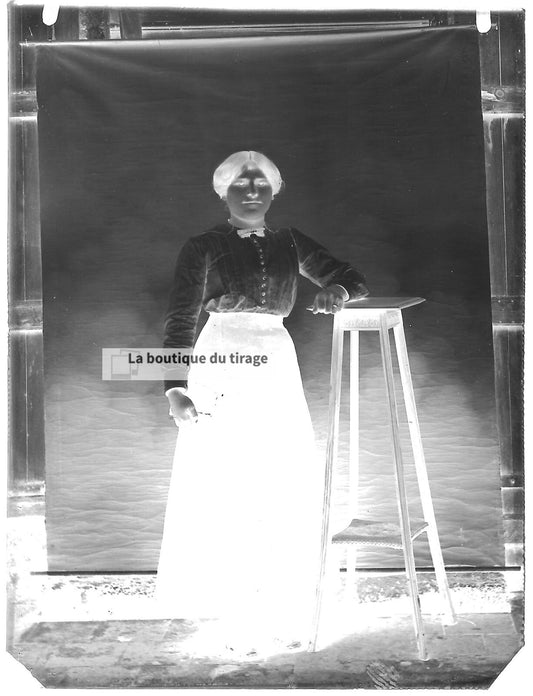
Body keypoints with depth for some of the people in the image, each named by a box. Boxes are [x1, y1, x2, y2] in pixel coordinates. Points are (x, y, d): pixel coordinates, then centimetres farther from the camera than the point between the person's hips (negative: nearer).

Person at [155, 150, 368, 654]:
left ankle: (282, 611, 14)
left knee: (291, 488, -1)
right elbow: (180, 320, -4)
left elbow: (355, 280, 15)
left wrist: (337, 290, -10)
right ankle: (197, 599, 21)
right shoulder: (203, 247, 3)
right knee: (213, 484, -1)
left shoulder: (290, 243, 14)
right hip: (219, 367, -3)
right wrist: (175, 390, -16)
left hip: (276, 367, 4)